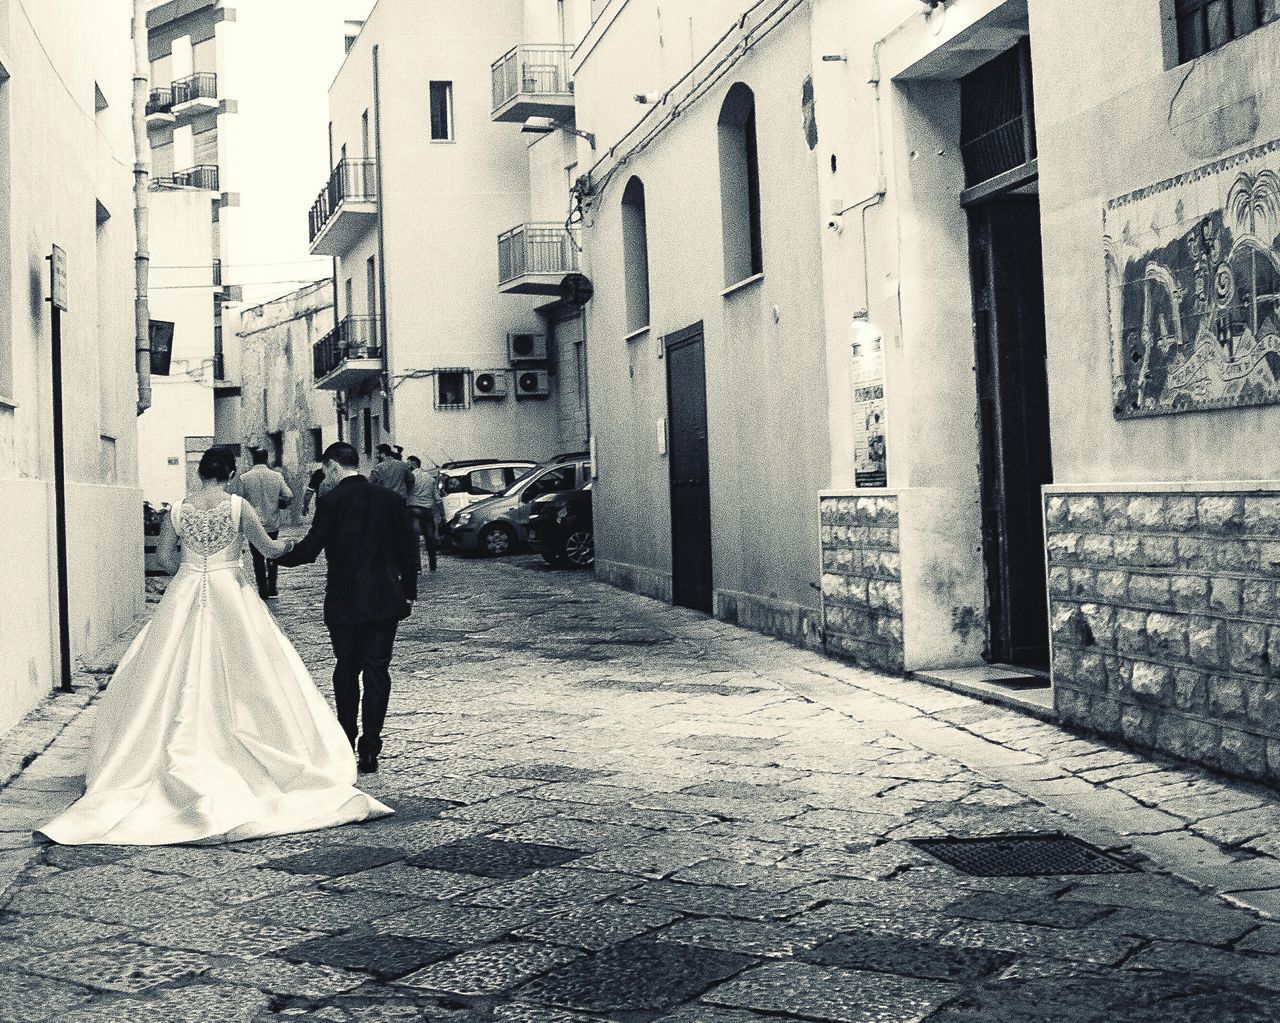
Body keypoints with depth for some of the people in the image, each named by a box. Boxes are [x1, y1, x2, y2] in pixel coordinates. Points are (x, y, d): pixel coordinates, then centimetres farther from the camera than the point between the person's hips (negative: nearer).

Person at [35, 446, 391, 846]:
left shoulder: (179, 509, 0)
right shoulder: (238, 506, -8)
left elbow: (164, 557, 4)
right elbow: (269, 549, -5)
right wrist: (290, 541, 15)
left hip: (185, 597, 2)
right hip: (231, 594, -2)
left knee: (182, 682, 10)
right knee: (241, 681, 4)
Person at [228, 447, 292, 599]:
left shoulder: (244, 478, -9)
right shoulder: (277, 476, -4)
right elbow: (289, 496, -4)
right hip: (273, 524, 2)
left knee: (258, 560, 7)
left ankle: (263, 591, 7)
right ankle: (272, 589, 18)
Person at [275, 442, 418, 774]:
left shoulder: (331, 501, -9)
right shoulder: (388, 497, 4)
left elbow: (310, 549, -12)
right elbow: (409, 545, 6)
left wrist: (278, 556, 5)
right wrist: (409, 590, 13)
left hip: (344, 602, -2)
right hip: (385, 600, 2)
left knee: (346, 670, 14)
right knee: (377, 671, 4)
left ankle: (346, 743, 22)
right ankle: (369, 749, 2)